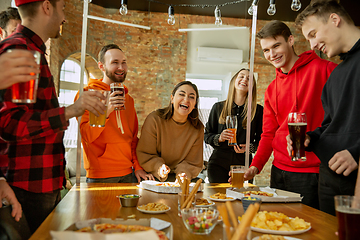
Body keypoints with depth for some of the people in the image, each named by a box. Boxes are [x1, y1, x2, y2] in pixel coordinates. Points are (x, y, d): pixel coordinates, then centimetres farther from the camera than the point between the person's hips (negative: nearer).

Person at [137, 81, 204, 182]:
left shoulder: (198, 128, -3)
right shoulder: (154, 119, -11)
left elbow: (193, 162, 3)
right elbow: (144, 154, -7)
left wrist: (183, 174, -18)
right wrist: (158, 167, -25)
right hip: (155, 176, -3)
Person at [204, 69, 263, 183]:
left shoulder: (258, 110, 6)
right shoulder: (218, 107, 8)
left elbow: (262, 139, 8)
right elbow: (207, 135, 12)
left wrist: (249, 147, -10)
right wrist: (219, 138, -8)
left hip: (243, 164, 0)